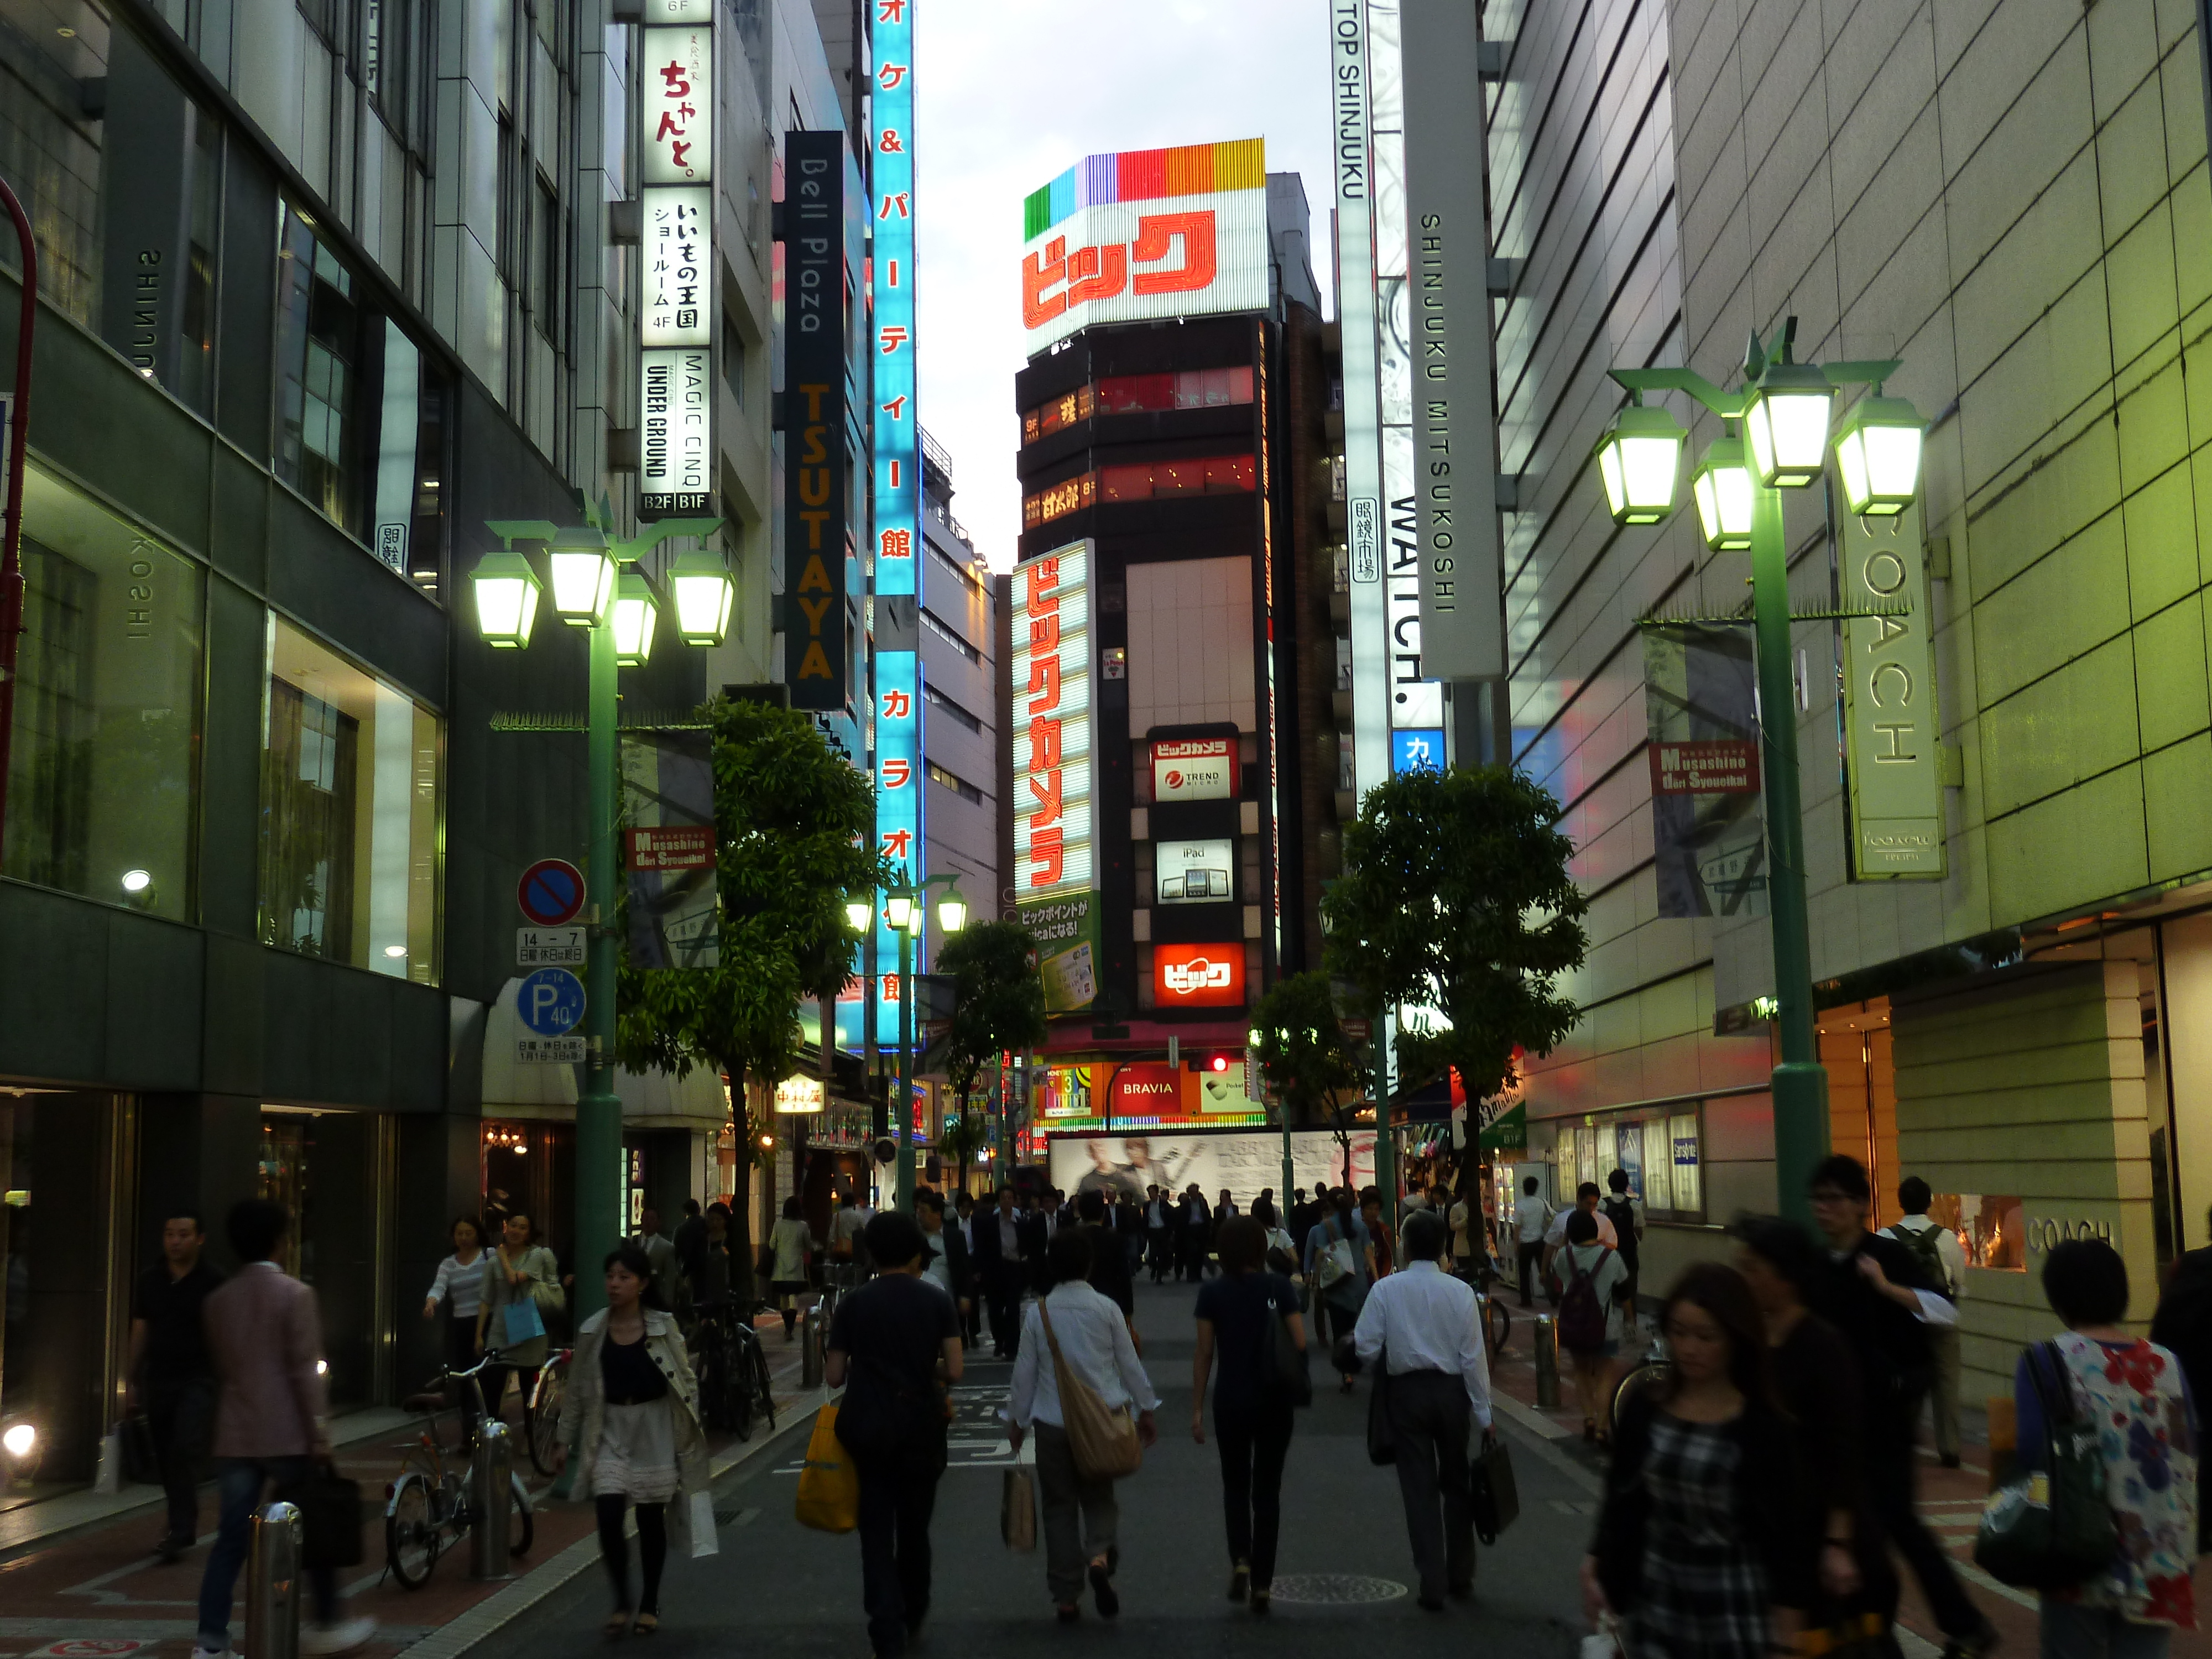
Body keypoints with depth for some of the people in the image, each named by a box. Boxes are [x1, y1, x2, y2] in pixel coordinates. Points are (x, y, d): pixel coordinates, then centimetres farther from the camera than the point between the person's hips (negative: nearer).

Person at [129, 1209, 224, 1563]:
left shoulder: (212, 1284, -4)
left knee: (185, 1452, -16)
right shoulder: (149, 1281, 8)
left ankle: (181, 1531, -13)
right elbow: (140, 1334, 13)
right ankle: (181, 1523, 23)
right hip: (159, 1381, 5)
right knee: (166, 1458, 9)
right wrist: (132, 1382, 11)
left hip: (197, 1381, -5)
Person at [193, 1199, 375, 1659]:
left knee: (231, 1539, 5)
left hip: (234, 1437, 5)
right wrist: (320, 1431, -10)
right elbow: (305, 1370, -13)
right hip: (286, 1435, -5)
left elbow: (221, 1366, 15)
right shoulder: (294, 1294, -10)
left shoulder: (217, 1301, 7)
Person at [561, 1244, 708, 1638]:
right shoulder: (592, 1331, 2)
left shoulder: (663, 1327, -3)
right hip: (610, 1431, 1)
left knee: (651, 1520, 6)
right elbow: (577, 1390, 9)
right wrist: (566, 1440, 9)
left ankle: (649, 1605, 22)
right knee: (608, 1517, -11)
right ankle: (621, 1602, 6)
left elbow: (686, 1380, 1)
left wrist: (690, 1428, -6)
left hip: (654, 1429, -1)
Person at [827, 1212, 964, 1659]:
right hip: (920, 1426, 1)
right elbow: (953, 1371, -9)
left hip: (867, 1427, -1)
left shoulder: (853, 1304, -3)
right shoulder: (936, 1301, -4)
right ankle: (912, 1621, 33)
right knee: (914, 1528, 18)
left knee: (877, 1533, 4)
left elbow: (833, 1376, -3)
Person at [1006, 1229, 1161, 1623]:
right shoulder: (1106, 1309, -5)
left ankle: (1066, 1598, 11)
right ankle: (1100, 1555, -16)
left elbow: (1025, 1371, 1)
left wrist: (1016, 1419, 13)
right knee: (1099, 1497, 14)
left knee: (1059, 1506, 10)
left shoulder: (1037, 1312, -4)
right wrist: (1145, 1410, 13)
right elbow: (1129, 1362, 1)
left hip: (1052, 1423, 0)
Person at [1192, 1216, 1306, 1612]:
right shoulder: (1279, 1286, -6)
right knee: (1267, 1489, 10)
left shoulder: (1212, 1292, -6)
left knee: (1236, 1486, 17)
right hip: (1274, 1400, 0)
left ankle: (1240, 1560, -4)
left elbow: (1204, 1354, -5)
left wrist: (1197, 1409, 1)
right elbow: (1300, 1343, -9)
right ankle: (1262, 1583, 10)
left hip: (1231, 1400, 0)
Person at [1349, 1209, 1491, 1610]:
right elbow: (1473, 1355, -5)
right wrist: (1483, 1414, 1)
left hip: (1407, 1392, -1)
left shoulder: (1386, 1290, -8)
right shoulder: (1460, 1292, -7)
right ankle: (1461, 1576, 26)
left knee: (1419, 1489, 5)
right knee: (1457, 1484, 17)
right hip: (1452, 1392, 1)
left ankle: (1433, 1585, 4)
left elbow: (1365, 1349, -9)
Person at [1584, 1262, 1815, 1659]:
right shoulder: (1644, 1410, -1)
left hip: (1737, 1615, -3)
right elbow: (1621, 1502, 8)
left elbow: (1788, 1535, -9)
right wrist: (1595, 1570, 3)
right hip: (1654, 1604, 4)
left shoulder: (1764, 1428, -12)